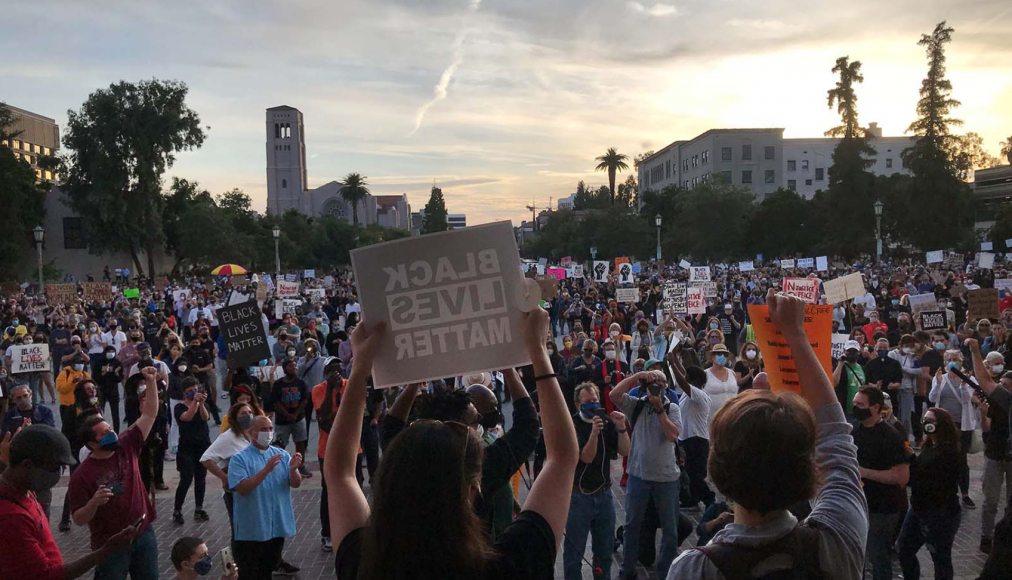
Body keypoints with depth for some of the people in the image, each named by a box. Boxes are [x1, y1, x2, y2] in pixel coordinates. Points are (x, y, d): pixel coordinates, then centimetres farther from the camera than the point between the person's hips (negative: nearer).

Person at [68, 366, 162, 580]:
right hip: (111, 544, -4)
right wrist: (94, 502, -32)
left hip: (144, 533, 4)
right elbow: (78, 519, -11)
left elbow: (149, 414, -3)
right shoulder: (82, 475, -15)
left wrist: (151, 382, -11)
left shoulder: (127, 447, -3)